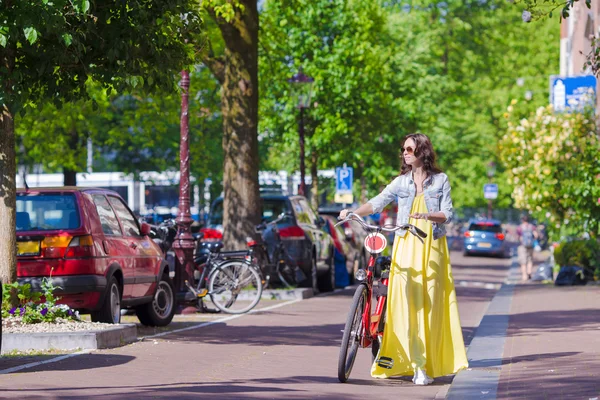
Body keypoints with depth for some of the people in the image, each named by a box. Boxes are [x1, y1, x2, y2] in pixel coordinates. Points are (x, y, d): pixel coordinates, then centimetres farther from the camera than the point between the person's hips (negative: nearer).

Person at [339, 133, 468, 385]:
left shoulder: (440, 180, 5)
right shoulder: (401, 182, 7)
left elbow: (447, 214, -1)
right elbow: (376, 203, -5)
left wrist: (427, 215, -21)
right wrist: (353, 212, -22)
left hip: (432, 248, -1)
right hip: (405, 248, 1)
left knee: (431, 305, -1)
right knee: (407, 306, -8)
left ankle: (432, 362, 6)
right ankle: (417, 365, -6)